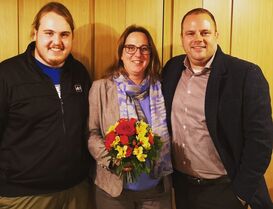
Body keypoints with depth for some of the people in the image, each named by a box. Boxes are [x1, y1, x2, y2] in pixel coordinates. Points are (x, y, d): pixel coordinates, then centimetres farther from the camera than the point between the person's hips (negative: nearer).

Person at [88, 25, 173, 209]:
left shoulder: (161, 88, 1)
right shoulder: (101, 87, -4)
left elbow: (168, 133, 8)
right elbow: (92, 134, -4)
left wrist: (167, 173, -1)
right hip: (114, 187, -1)